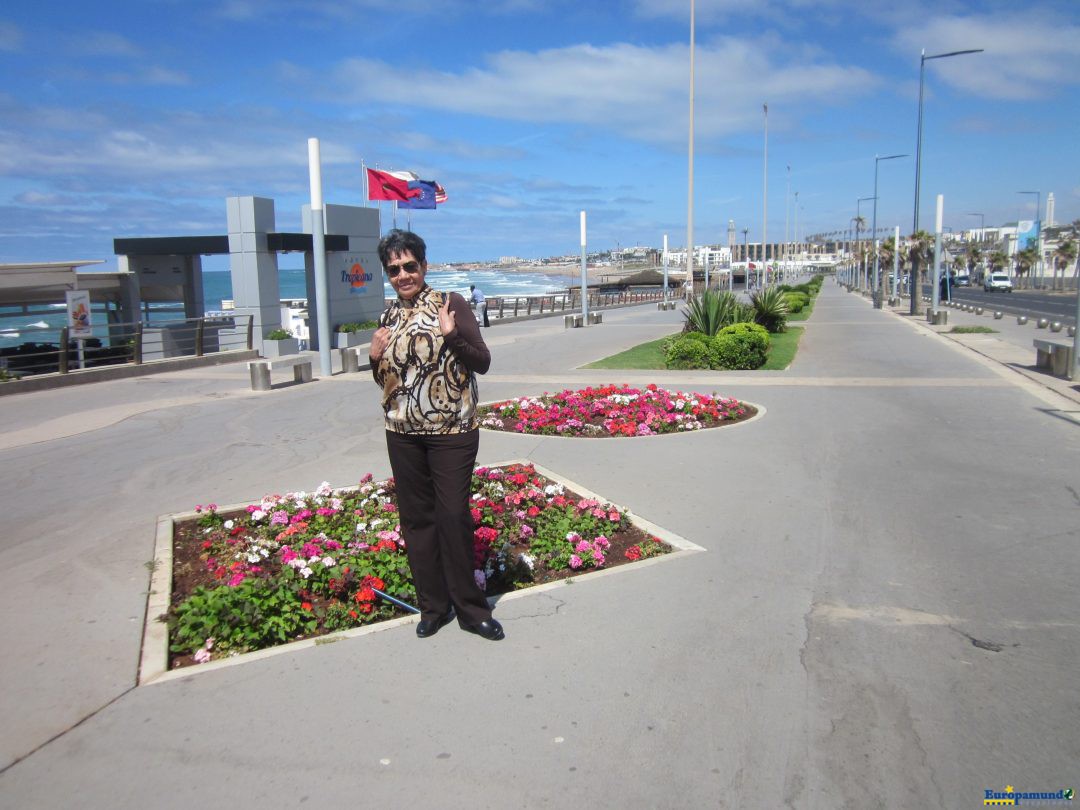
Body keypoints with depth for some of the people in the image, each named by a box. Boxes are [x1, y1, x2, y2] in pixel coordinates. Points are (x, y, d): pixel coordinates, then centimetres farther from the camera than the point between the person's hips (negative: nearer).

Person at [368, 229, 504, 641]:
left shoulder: (450, 304, -5)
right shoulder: (388, 317, 10)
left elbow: (482, 362, -9)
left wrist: (452, 334, -24)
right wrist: (375, 358, -2)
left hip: (452, 430, -5)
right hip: (403, 433, 5)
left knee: (454, 516, -3)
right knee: (415, 517, 10)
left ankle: (470, 608, 13)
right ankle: (433, 605, 24)